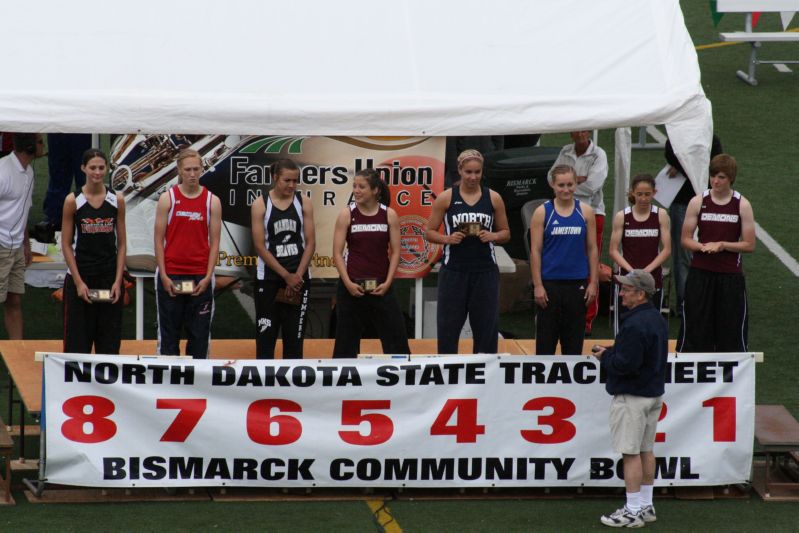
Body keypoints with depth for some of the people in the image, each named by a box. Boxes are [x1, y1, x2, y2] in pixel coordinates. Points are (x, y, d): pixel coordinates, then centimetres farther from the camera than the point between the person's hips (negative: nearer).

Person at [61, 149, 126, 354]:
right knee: (77, 343, -1)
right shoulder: (73, 201, -3)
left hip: (110, 278, 2)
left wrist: (118, 281, -4)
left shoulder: (117, 200, 2)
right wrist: (78, 282, -9)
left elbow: (121, 244, 5)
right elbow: (66, 245, -2)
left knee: (110, 344, 4)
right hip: (80, 277, -2)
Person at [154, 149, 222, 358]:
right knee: (169, 333, 4)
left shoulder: (212, 201, 4)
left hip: (200, 277, 1)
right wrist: (164, 276, -7)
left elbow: (214, 242, 4)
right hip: (170, 276, -1)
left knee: (200, 334, 2)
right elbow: (159, 239, 1)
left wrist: (208, 277, -6)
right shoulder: (167, 199, 1)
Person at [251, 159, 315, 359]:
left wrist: (297, 276, -8)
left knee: (294, 335, 5)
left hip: (299, 277, 2)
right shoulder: (260, 205, -2)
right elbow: (260, 246, -6)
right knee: (265, 335, -2)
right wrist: (287, 276, -10)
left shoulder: (304, 203, 4)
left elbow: (310, 243, 2)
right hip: (269, 278, -2)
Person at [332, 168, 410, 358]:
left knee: (397, 337, 1)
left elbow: (395, 252, 3)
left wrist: (387, 283, -7)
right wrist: (348, 283, -11)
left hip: (381, 286, 1)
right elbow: (337, 253, -2)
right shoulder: (347, 215, -1)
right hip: (352, 286, -1)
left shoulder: (389, 215, 2)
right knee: (346, 342, 4)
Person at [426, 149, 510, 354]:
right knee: (448, 326, 1)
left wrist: (492, 236, -10)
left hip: (485, 271, 1)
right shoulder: (446, 198, 0)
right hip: (454, 270, -1)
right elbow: (430, 232, 4)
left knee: (486, 326, 4)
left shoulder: (493, 198, 3)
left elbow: (505, 233, 11)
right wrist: (447, 238, -15)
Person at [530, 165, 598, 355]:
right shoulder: (542, 212, -2)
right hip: (549, 284, -2)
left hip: (577, 283, 2)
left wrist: (593, 282, 1)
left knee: (574, 341, 7)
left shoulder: (585, 212, 4)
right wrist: (538, 285, -8)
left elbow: (592, 249, 7)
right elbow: (535, 251, -3)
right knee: (546, 341, 2)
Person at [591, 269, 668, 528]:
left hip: (632, 398, -10)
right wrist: (612, 353, 12)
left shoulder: (634, 325, -23)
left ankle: (633, 512, -3)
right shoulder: (657, 319, 11)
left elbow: (626, 364, -26)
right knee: (646, 450, 15)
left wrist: (605, 357, -7)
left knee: (630, 453, -5)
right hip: (654, 393, 10)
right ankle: (646, 506, 21)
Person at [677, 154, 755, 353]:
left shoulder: (742, 205, -1)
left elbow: (749, 245, -1)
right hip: (700, 273, 1)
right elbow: (686, 239, 4)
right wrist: (703, 247, -16)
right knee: (695, 327, 2)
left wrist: (722, 245, -14)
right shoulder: (698, 202, 1)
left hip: (730, 275, -1)